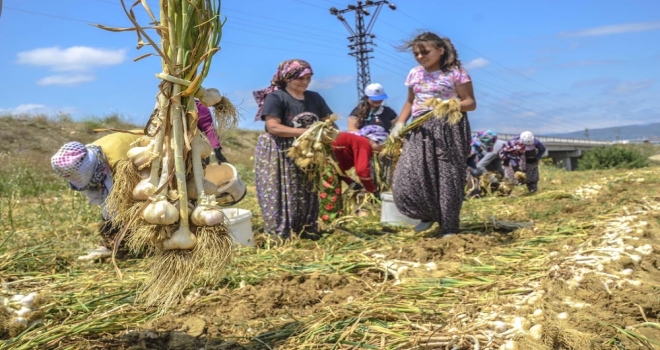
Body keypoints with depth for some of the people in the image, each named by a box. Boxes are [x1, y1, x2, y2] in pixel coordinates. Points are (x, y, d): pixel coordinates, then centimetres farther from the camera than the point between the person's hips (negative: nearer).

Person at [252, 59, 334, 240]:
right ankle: (280, 236, 0)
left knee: (307, 196, 8)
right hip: (278, 157, -6)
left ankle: (306, 234, 18)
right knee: (282, 197, -7)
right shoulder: (276, 97, -10)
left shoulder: (315, 98, 10)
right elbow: (273, 127, -21)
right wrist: (307, 132, -25)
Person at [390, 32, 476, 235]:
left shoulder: (456, 73, -4)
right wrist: (399, 123, 8)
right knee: (407, 178, -7)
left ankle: (449, 227, 10)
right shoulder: (415, 74, 13)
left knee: (447, 178, -4)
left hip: (448, 129, -5)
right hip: (420, 129, 5)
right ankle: (428, 214, 18)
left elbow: (471, 103, -3)